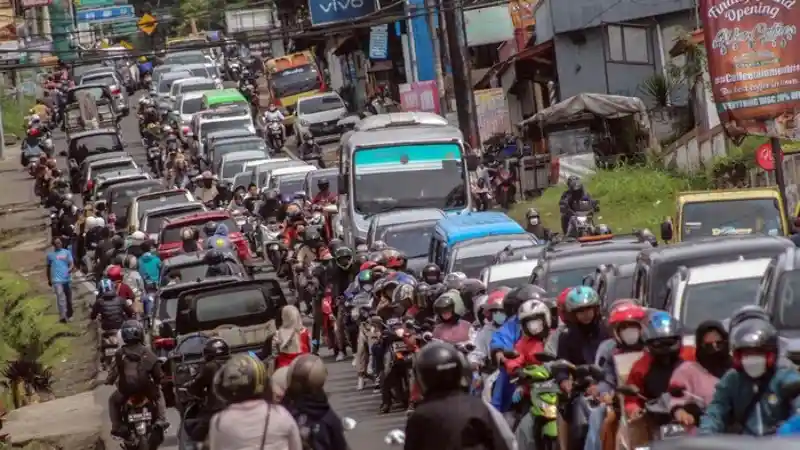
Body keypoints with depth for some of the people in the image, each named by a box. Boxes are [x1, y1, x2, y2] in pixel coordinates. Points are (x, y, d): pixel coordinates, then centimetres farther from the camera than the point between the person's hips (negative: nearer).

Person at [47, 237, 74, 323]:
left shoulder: (67, 252, 6)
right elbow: (48, 267, 18)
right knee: (60, 297, -16)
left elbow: (72, 263, -1)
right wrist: (49, 280, 21)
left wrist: (70, 269, -24)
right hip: (57, 280, -2)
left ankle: (69, 314, 35)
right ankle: (62, 316, -20)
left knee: (69, 298, 14)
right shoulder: (50, 255, 8)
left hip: (67, 279, 2)